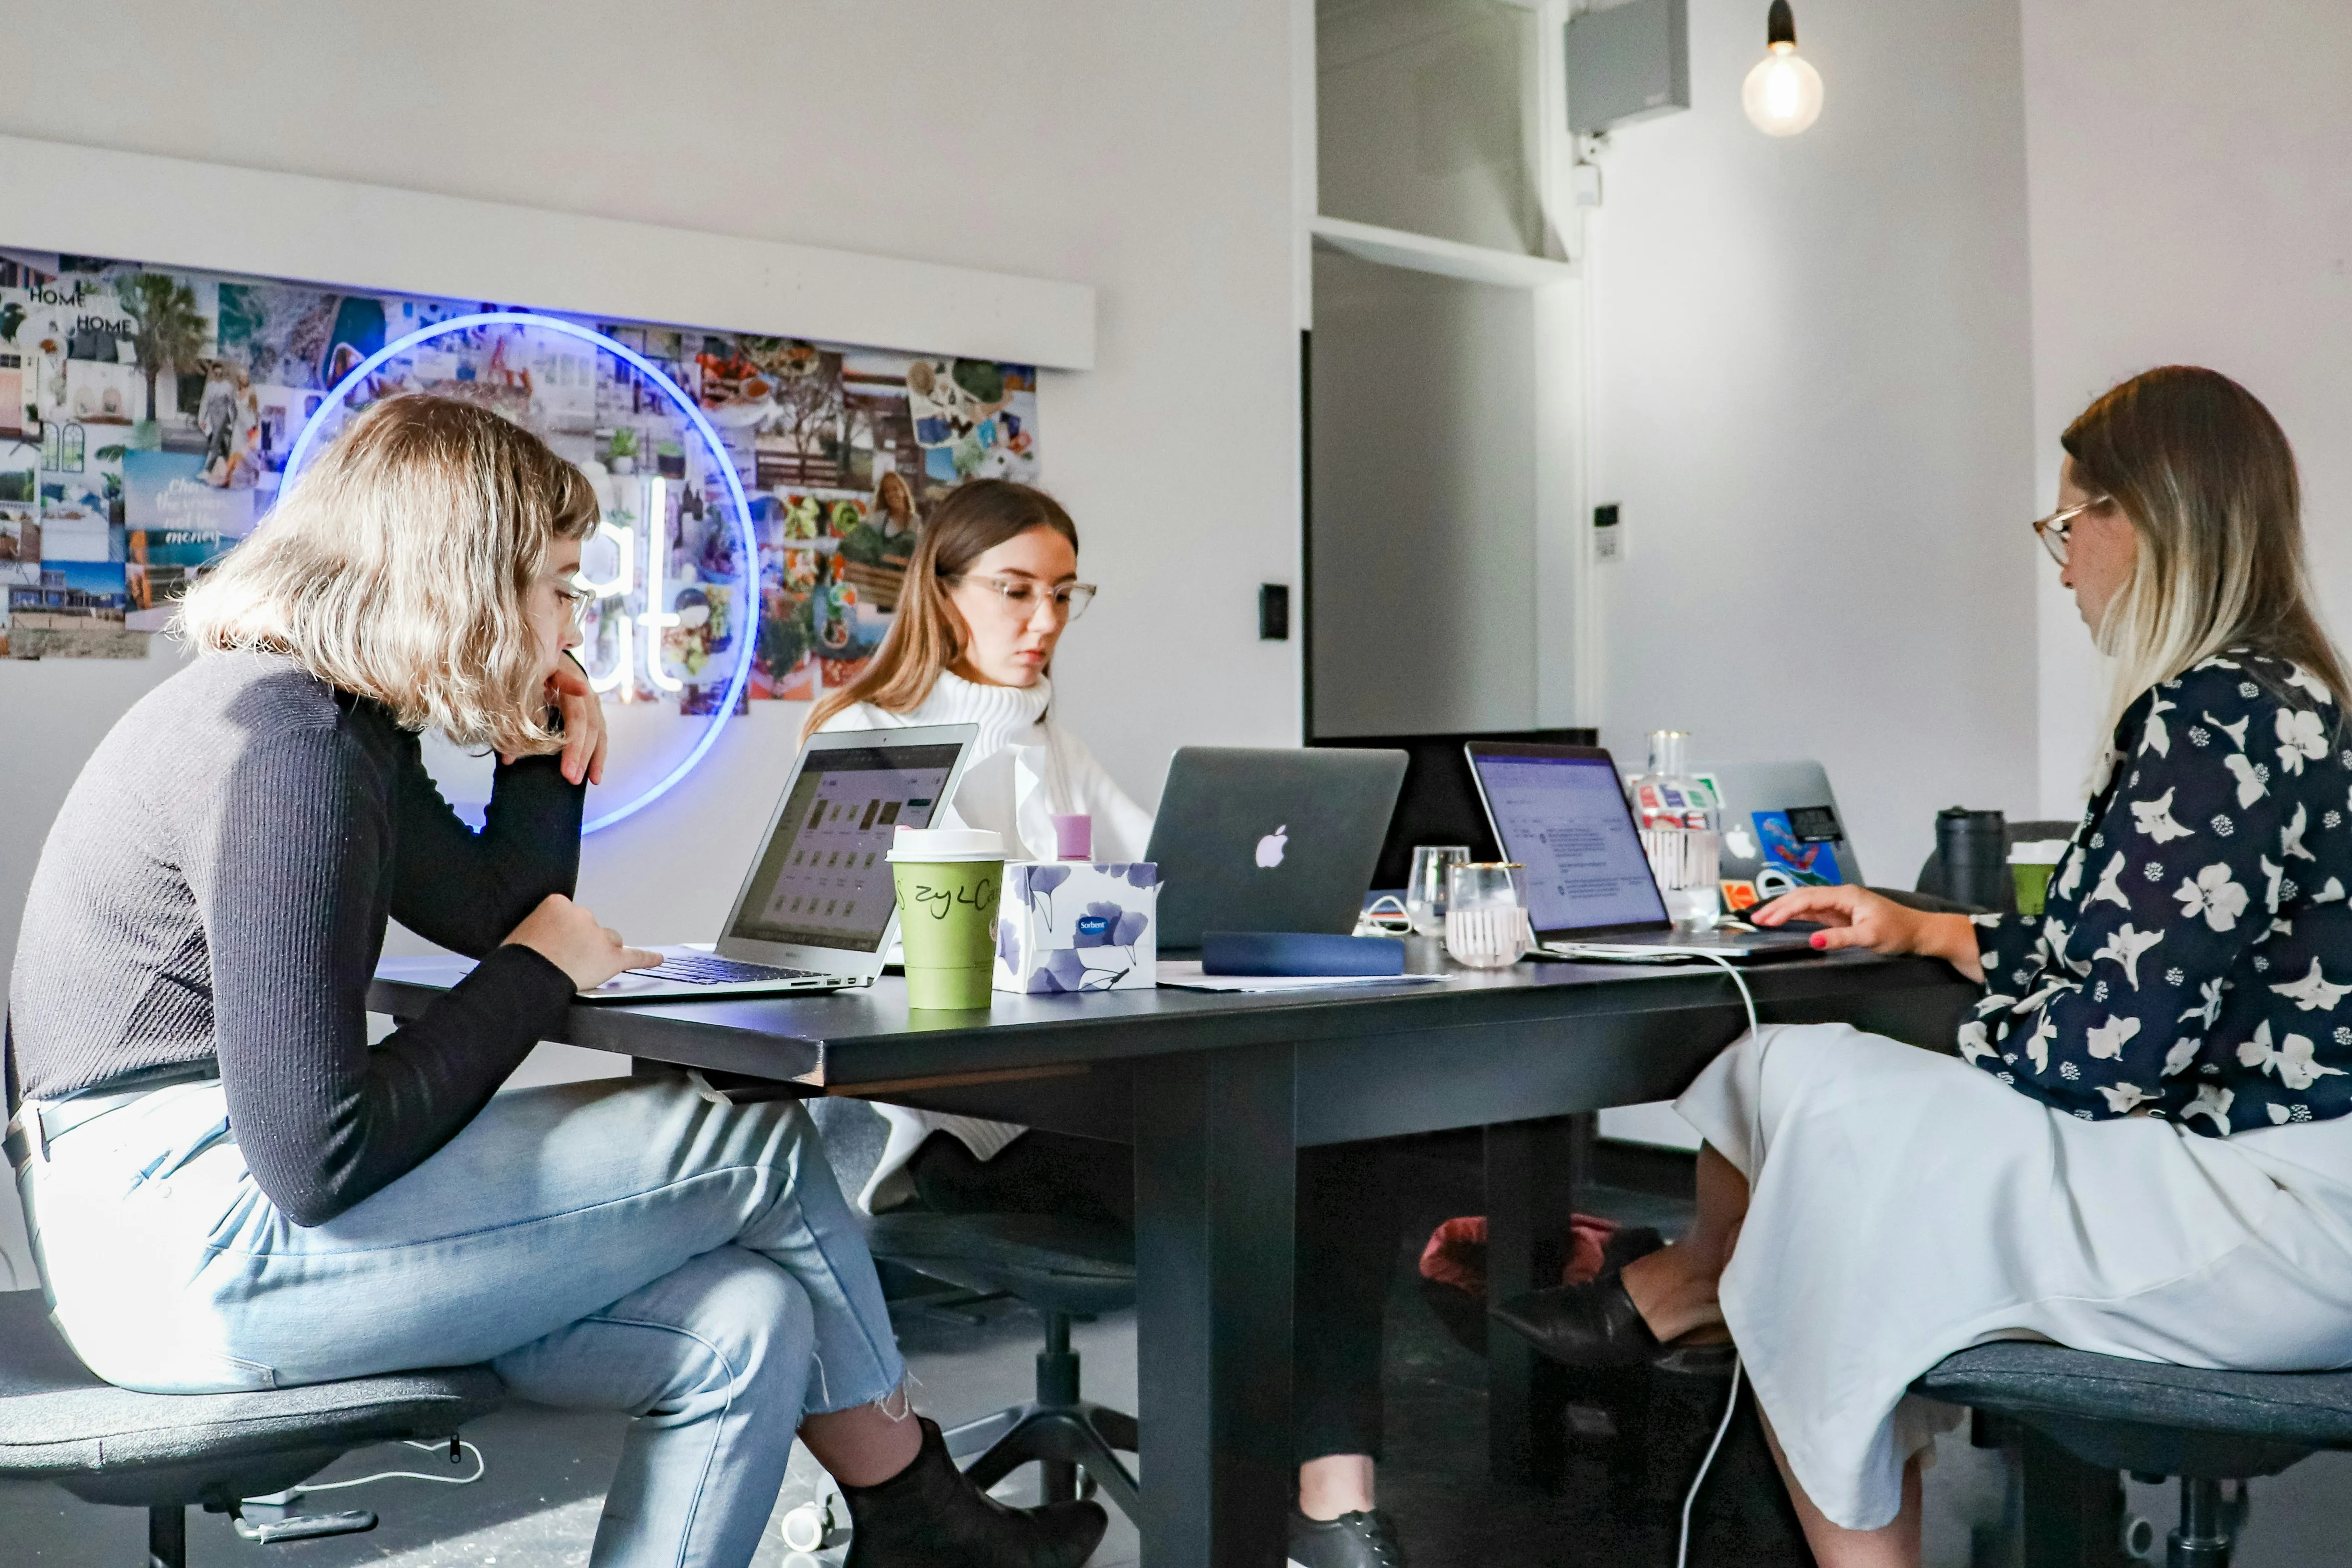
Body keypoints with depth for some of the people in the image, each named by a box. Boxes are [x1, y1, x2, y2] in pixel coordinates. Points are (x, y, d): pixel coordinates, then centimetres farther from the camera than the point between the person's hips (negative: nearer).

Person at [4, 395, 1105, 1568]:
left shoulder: (342, 722, 11)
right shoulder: (284, 749, -20)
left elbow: (495, 913, 24)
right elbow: (317, 1161, -24)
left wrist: (546, 753, 9)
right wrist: (538, 977, -11)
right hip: (189, 1239, -10)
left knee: (745, 1323, -3)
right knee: (763, 1152, -5)